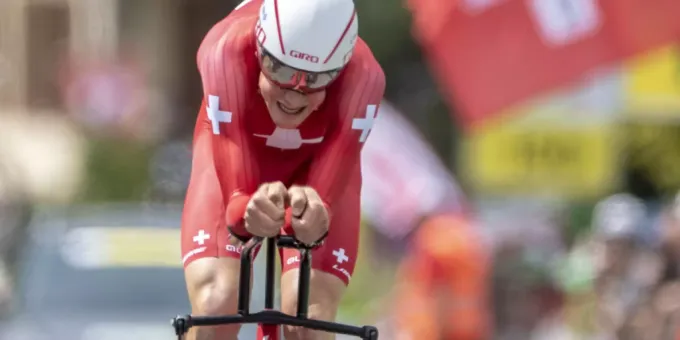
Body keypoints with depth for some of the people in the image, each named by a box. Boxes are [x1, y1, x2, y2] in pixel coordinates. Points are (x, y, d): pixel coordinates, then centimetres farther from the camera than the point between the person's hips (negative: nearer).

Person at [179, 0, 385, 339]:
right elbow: (236, 190, -38)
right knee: (214, 310, -21)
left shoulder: (363, 76, -37)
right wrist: (249, 209, -62)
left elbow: (327, 193, -37)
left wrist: (314, 213, -60)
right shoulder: (226, 52, -38)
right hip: (232, 161, 0)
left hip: (313, 174, 0)